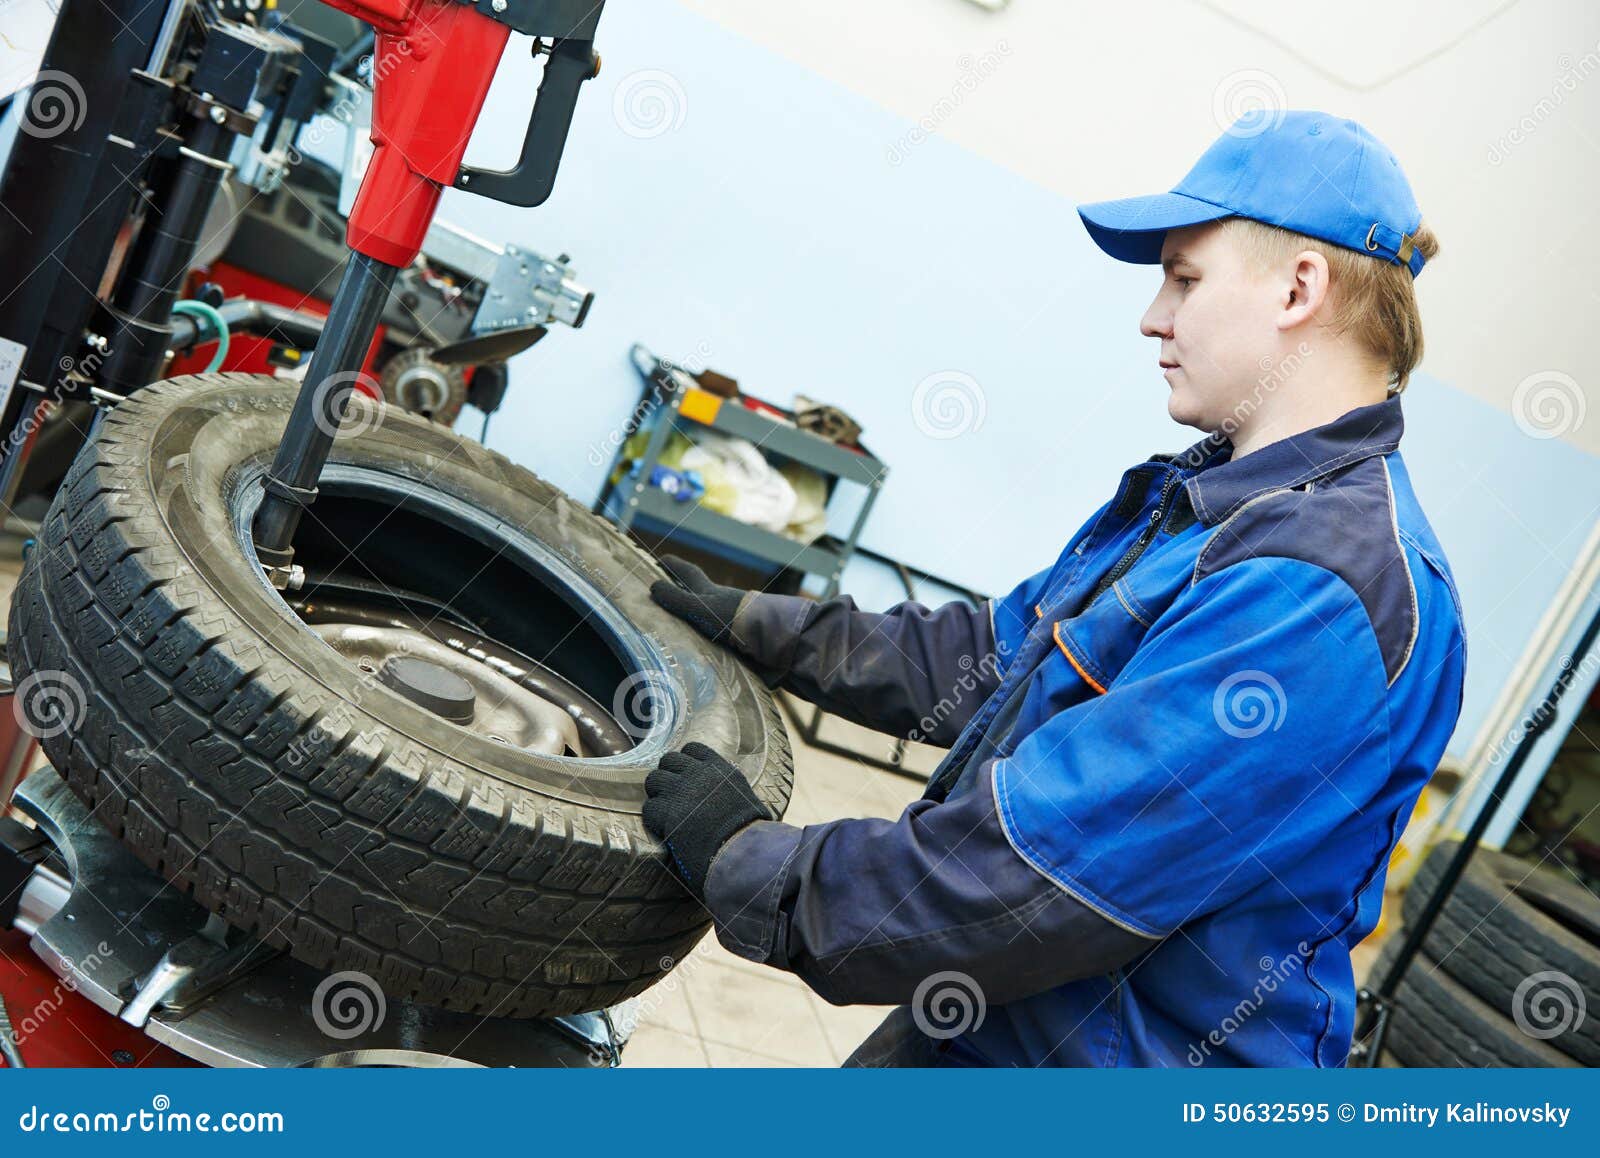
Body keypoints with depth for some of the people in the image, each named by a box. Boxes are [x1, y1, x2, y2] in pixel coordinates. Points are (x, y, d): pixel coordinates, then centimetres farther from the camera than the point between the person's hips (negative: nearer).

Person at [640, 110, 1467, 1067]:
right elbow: (998, 657, 13)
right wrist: (757, 626, 11)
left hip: (1087, 1056, -7)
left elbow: (1041, 874, -30)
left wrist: (745, 862, -19)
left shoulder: (1321, 595, -28)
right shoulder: (1198, 496, 5)